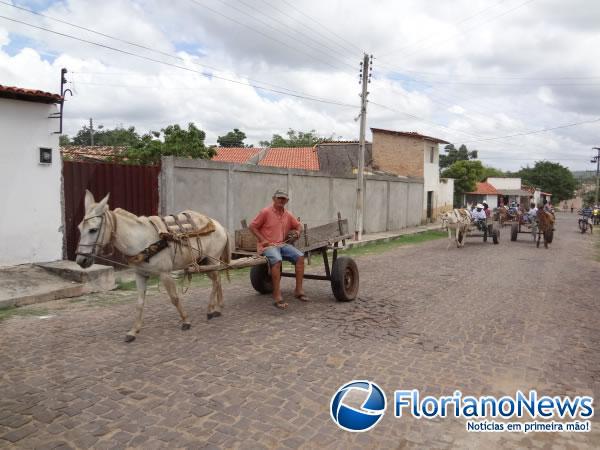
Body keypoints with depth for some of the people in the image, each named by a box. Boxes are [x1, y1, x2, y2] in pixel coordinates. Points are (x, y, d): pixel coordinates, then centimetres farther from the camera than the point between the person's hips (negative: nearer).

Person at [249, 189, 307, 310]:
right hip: (267, 246, -6)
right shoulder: (265, 212, -4)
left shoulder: (288, 214, 12)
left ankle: (299, 290, -7)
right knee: (277, 260, -35)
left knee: (300, 256, -15)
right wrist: (263, 240, -11)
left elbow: (298, 225, 28)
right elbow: (252, 227, -2)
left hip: (283, 244, 6)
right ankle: (277, 296, -30)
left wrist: (298, 231, 5)